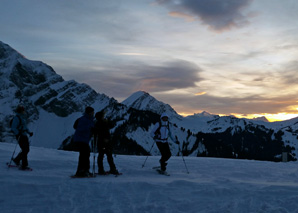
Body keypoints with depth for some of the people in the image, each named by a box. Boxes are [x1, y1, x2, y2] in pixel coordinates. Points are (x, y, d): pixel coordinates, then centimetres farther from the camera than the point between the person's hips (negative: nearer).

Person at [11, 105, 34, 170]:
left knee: (26, 150, 11)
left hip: (24, 136, 9)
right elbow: (13, 128, -16)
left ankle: (16, 160, 28)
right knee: (25, 150, -10)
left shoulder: (23, 117, 16)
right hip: (20, 136, -9)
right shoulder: (16, 118, -12)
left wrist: (29, 132, 15)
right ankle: (24, 166, -4)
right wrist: (18, 134, -27)